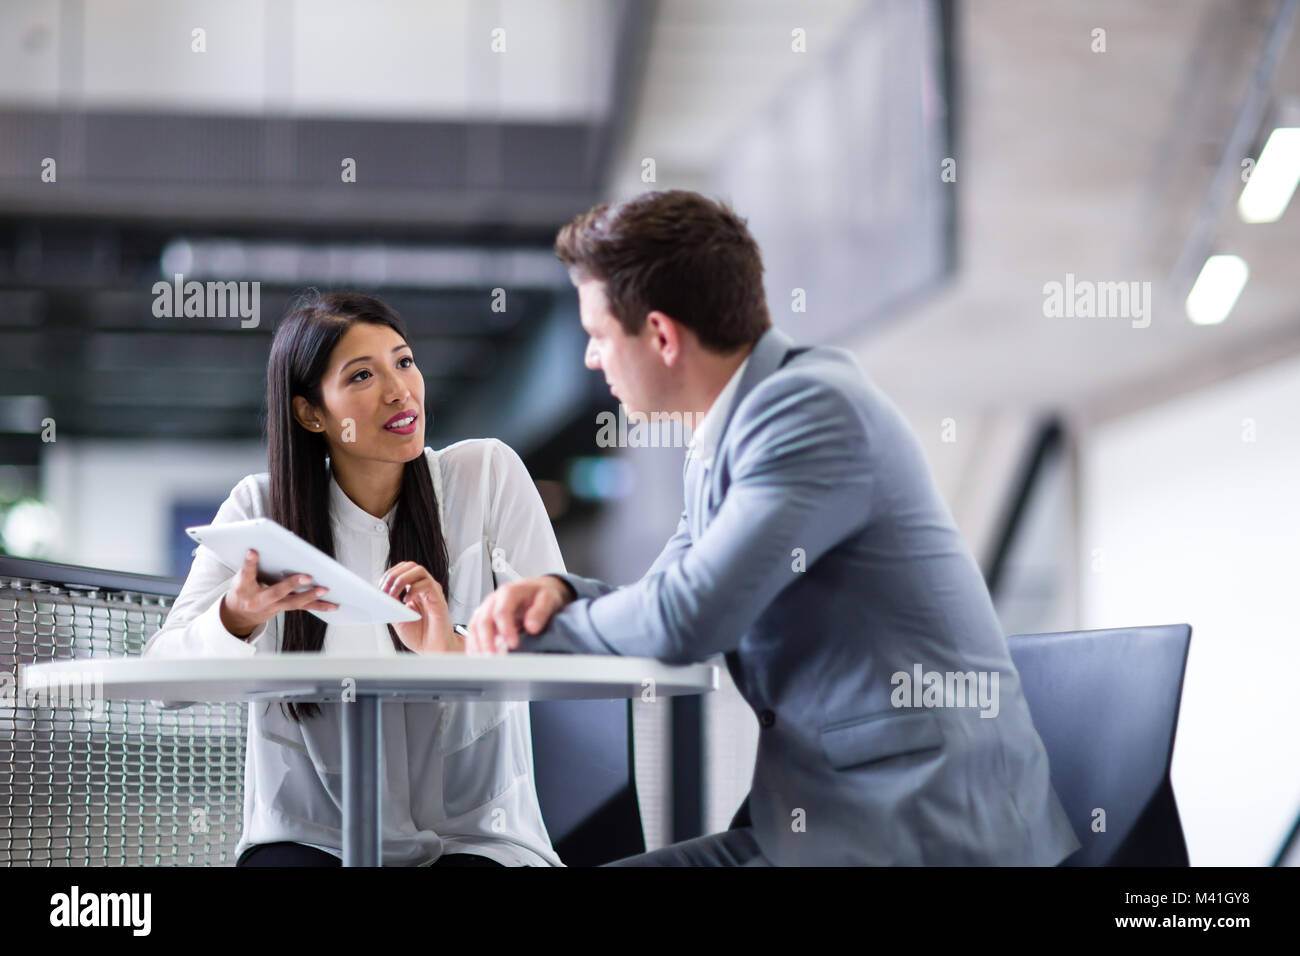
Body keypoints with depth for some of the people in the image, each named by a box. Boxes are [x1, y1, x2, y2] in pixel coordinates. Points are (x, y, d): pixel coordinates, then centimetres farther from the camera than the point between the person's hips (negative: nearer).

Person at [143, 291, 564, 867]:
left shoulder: (486, 475, -1)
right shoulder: (260, 510, 2)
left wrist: (460, 650, -30)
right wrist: (238, 618, -27)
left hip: (473, 836, -1)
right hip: (310, 837, 1)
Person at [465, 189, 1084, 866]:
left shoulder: (812, 407, -17)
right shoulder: (723, 434, 13)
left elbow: (687, 618, -22)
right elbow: (670, 606, 20)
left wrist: (532, 626, -6)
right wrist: (558, 592, -1)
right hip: (825, 810, 9)